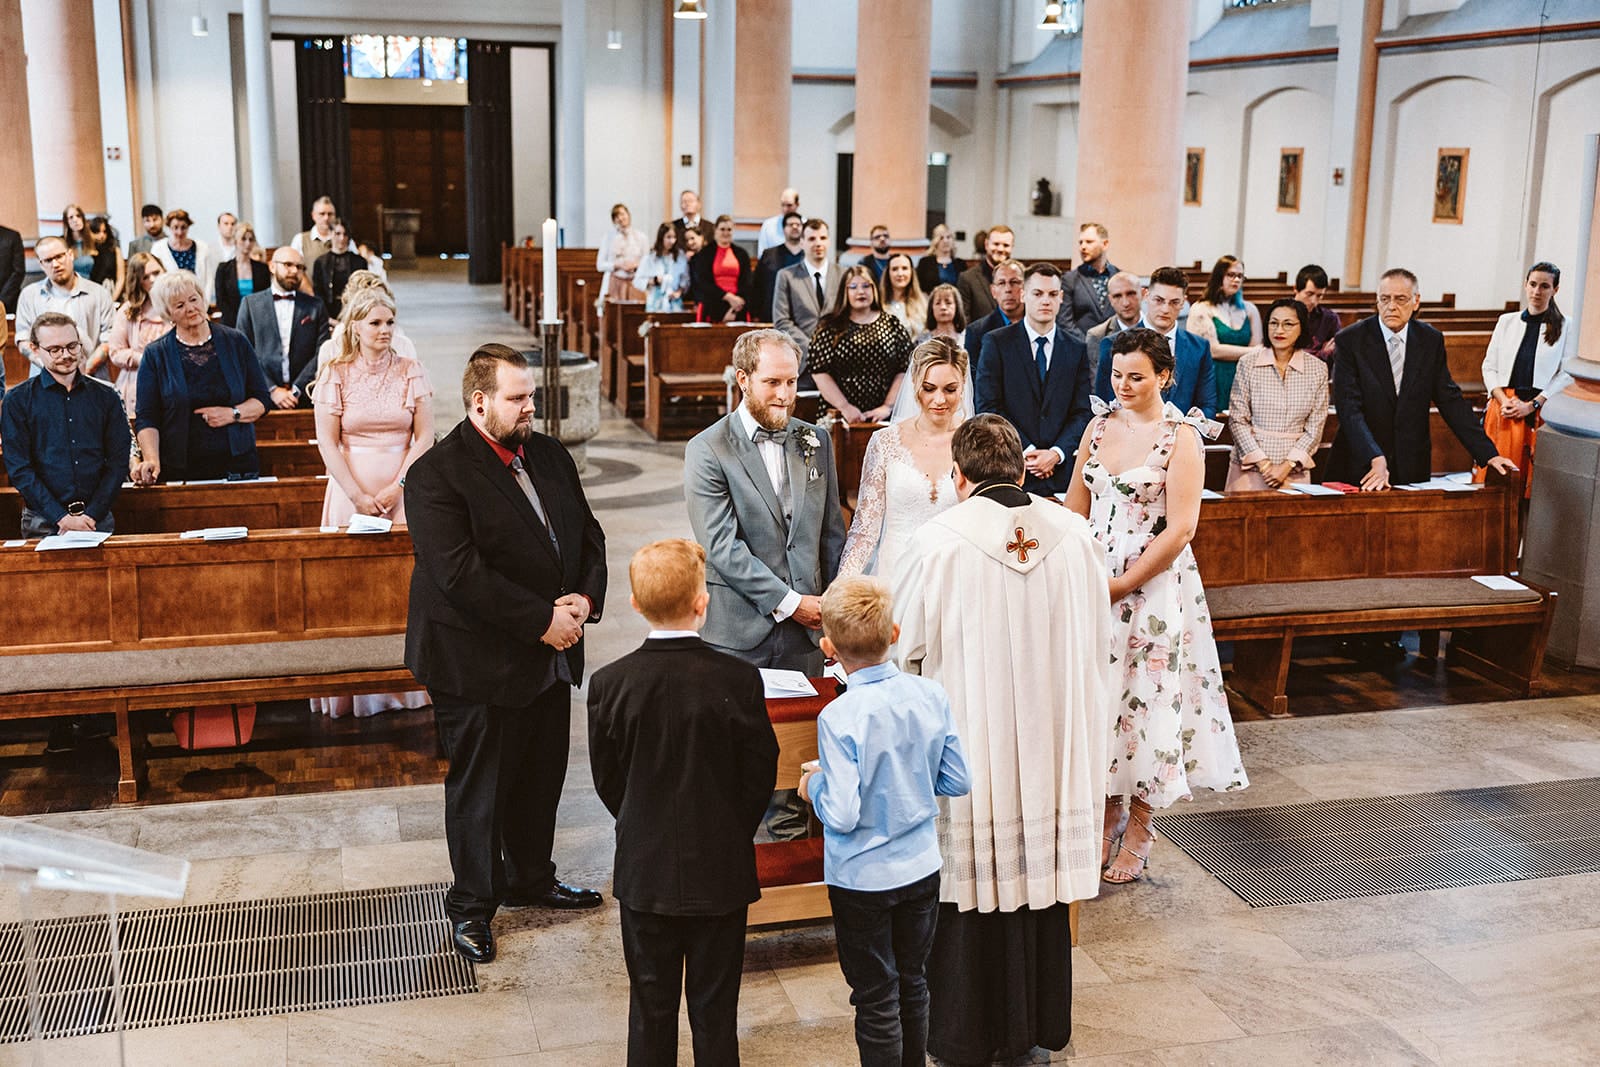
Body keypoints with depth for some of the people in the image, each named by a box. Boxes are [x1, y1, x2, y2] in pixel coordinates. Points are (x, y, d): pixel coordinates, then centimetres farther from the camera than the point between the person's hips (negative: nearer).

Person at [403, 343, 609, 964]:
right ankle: (471, 905, 23)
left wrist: (584, 598, -8)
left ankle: (531, 878, 39)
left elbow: (588, 535, 11)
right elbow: (462, 574, -24)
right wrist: (543, 621, -22)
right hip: (479, 662, -7)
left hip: (550, 655, 7)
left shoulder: (549, 456, 7)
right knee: (479, 786, 6)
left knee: (542, 774, 19)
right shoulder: (437, 475, -16)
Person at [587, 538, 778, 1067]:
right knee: (715, 1006, 13)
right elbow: (760, 774, -8)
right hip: (721, 872, -1)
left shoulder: (610, 683, -13)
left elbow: (607, 779, -2)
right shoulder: (738, 680, -17)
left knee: (651, 1007, 16)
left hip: (645, 871, 1)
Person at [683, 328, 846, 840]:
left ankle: (791, 833, 23)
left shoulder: (815, 442, 9)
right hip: (739, 630, -4)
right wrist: (788, 601, -13)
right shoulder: (707, 451, -7)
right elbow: (722, 549, -13)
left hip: (805, 625, 4)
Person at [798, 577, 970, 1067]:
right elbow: (957, 782, -1)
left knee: (876, 997, 10)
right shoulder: (932, 695, -9)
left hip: (863, 879, -5)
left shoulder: (839, 718, -24)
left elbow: (841, 815, -25)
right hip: (922, 866, 5)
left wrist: (814, 784, -5)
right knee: (913, 981, 23)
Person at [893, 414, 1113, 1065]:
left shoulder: (938, 543, -15)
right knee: (1040, 868, 16)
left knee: (970, 881, 9)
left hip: (971, 745, -4)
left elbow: (906, 648, -5)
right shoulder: (1075, 535, -3)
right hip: (1053, 741, 4)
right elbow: (1097, 642, 7)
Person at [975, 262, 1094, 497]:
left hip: (1060, 472, 2)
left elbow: (1082, 413, 7)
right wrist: (1025, 450, -11)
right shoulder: (996, 343, 3)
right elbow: (988, 406, -3)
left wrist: (1057, 453, -10)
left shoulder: (1077, 350, 11)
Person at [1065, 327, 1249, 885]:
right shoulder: (1100, 426, 7)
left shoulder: (1180, 436, -10)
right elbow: (1075, 507, 11)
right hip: (1094, 582, 5)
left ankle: (1139, 829, 18)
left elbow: (1180, 528, -15)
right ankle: (1110, 813, 25)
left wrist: (1123, 584, -13)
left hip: (1153, 585, -5)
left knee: (1148, 699, 3)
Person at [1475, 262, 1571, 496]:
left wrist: (1532, 405, -10)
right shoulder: (1507, 321, 13)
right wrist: (1504, 401, -5)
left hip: (1540, 412, -2)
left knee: (1531, 475, -4)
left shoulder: (1565, 327, 4)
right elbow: (1489, 366, 10)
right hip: (1503, 408, 2)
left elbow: (1566, 375, -1)